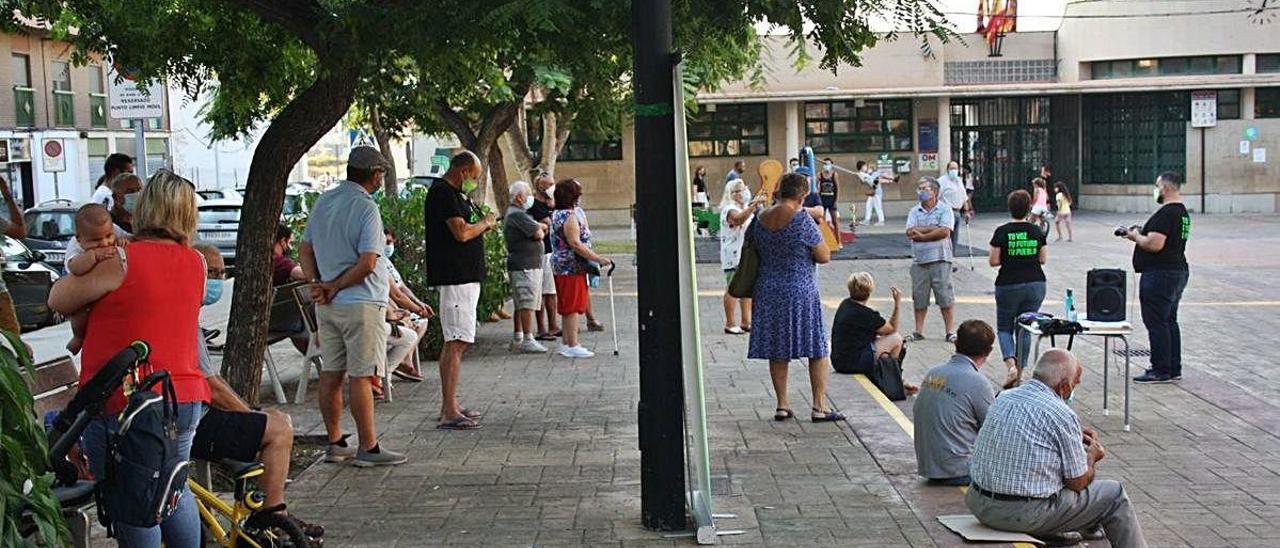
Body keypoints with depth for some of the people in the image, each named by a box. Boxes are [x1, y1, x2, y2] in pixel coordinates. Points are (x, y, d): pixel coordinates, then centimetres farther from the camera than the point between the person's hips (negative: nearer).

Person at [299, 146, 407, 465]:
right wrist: (334, 288, -10)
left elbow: (305, 250, 13)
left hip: (327, 305, 8)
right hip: (361, 303, -8)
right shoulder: (366, 208, -14)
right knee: (361, 377, -4)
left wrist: (317, 283, 2)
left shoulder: (323, 201, 10)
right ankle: (368, 447, 1)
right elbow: (368, 263, -20)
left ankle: (335, 444, 19)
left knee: (330, 374, 11)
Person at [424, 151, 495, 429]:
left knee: (456, 342, 15)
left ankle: (450, 404, 22)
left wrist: (481, 227, 10)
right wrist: (485, 223, -6)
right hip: (455, 278, -11)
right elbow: (461, 232, -22)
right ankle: (449, 413, -12)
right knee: (456, 343, -12)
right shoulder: (444, 194, -13)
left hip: (464, 277, 11)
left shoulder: (455, 195, 20)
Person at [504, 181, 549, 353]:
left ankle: (517, 339, 16)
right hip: (525, 266, -11)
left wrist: (540, 227, 0)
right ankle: (527, 340, -12)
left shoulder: (516, 214, 22)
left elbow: (538, 227, 20)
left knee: (521, 305, 12)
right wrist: (541, 230, 3)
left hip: (524, 265, 11)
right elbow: (539, 234, -17)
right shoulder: (518, 215, -14)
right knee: (527, 303, -11)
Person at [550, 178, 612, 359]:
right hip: (571, 267, -10)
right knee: (572, 307, -7)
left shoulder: (557, 214, 14)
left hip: (561, 265, 10)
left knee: (568, 307, 14)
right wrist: (598, 259, -23)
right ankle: (572, 346, -4)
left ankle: (567, 344, 19)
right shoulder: (570, 216, -18)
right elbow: (575, 244, -24)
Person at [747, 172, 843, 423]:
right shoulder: (803, 220, -15)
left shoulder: (760, 220, 1)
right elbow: (825, 257, -8)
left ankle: (782, 405, 15)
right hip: (800, 293, -5)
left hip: (767, 292, 5)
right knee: (817, 350, 5)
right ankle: (819, 407, 5)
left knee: (777, 352, 12)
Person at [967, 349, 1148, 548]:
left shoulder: (1004, 398, 5)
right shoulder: (1062, 415, -15)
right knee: (1114, 493, 10)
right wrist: (1091, 456, 13)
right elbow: (1078, 482, -6)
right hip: (1026, 515, -7)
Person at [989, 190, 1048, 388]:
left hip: (1008, 285, -3)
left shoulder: (1002, 232, -9)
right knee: (1025, 329, 12)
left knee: (1004, 327, 11)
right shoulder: (1037, 231, -1)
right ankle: (1019, 372, 14)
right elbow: (1043, 259, 5)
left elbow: (993, 261, -8)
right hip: (1035, 284, 3)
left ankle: (1011, 363, -12)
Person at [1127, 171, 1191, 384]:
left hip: (1160, 275, -11)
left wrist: (1136, 237, -9)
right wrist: (1142, 235, 13)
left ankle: (1161, 370, -2)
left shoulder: (1165, 213, -19)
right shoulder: (1182, 212, 15)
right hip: (1178, 271, 11)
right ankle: (1174, 369, 21)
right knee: (1170, 321, 16)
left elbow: (1155, 244, -27)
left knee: (1156, 322, -5)